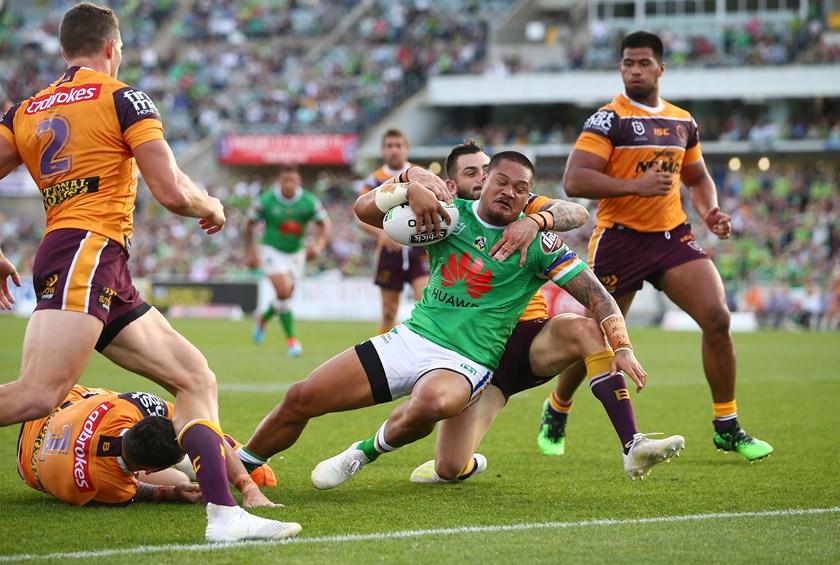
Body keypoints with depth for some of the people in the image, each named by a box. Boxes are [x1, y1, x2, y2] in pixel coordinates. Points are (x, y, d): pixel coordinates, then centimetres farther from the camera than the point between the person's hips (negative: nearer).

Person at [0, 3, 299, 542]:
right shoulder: (123, 99, 1)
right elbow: (173, 193, -6)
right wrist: (214, 207, 14)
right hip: (87, 253, -9)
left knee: (196, 377, 8)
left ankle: (224, 511, -3)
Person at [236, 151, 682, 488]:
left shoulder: (536, 242, -3)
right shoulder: (452, 215, 5)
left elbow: (595, 294, -4)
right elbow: (362, 210, 2)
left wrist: (622, 348, -18)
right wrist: (411, 185, -15)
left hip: (464, 363, -3)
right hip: (411, 338, 4)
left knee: (428, 405, -41)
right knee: (301, 399, -8)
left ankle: (367, 452, -10)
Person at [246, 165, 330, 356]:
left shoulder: (309, 202, -12)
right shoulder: (266, 201, -14)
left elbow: (323, 225, -2)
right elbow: (250, 225, -1)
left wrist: (318, 245, -19)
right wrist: (250, 251, -5)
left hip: (296, 253, 3)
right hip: (272, 250, -3)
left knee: (285, 296, 11)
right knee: (283, 292, -20)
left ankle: (263, 319, 43)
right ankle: (291, 338, -12)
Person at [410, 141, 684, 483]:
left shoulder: (518, 207, 5)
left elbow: (577, 214, -13)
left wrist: (537, 220, -34)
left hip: (533, 337, 0)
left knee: (585, 329, -34)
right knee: (450, 468, -13)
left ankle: (633, 446, -38)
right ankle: (470, 463, 29)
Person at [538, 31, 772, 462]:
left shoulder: (682, 122, 11)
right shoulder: (609, 119, -10)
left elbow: (697, 177, 26)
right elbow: (574, 181, -19)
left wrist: (709, 210, 5)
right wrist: (636, 186, -26)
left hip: (673, 235, 5)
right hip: (620, 240, -5)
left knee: (717, 319, -12)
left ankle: (727, 429, -1)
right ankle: (556, 410, 33)